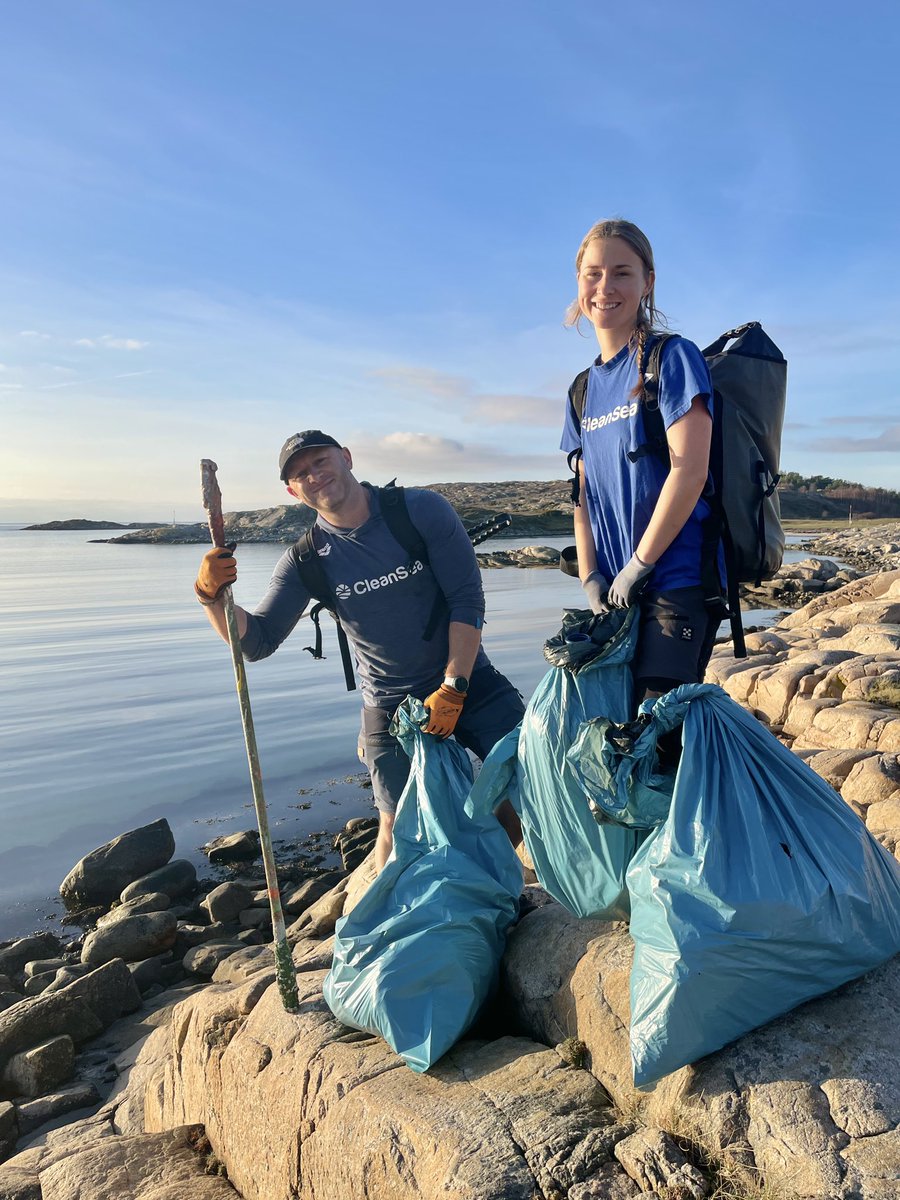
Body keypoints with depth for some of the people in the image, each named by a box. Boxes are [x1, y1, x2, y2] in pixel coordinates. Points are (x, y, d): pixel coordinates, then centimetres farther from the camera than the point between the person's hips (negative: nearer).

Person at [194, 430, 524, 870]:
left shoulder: (422, 509, -11)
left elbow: (467, 601, -11)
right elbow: (258, 642, -6)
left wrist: (453, 689, -16)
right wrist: (213, 596, -25)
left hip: (468, 681, 0)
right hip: (390, 705, 1)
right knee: (398, 824, 1)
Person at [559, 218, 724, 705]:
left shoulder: (672, 358, -5)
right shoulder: (584, 389, 14)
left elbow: (689, 470, -14)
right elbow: (583, 494, 12)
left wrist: (638, 565, -13)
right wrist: (590, 576, 0)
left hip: (676, 580, -6)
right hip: (616, 592, 7)